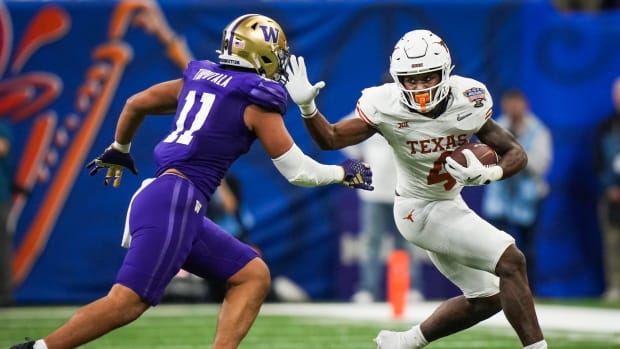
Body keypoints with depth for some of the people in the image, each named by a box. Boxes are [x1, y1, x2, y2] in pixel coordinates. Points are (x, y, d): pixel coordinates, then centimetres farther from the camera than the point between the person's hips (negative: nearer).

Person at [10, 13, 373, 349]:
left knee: (254, 276, 11)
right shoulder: (257, 100, -3)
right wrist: (343, 173, 17)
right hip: (175, 201, -9)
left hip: (182, 209, 9)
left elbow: (135, 104, 26)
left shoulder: (200, 78, 18)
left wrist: (119, 150, 43)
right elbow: (298, 171, 0)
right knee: (129, 301, -14)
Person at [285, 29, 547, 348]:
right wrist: (306, 107, -37)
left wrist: (486, 175, -34)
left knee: (487, 298, 16)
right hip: (420, 210, -6)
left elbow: (516, 154, -14)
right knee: (511, 262, -21)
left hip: (449, 204, 6)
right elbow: (331, 139, -18)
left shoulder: (468, 100, -16)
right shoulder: (387, 106, -24)